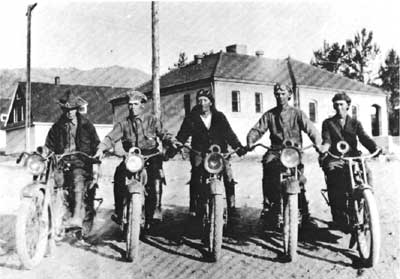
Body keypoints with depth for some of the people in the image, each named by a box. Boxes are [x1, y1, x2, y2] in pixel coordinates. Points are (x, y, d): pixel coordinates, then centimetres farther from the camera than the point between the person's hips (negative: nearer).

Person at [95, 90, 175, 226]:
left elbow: (164, 134, 5)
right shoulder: (123, 124, 12)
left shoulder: (152, 120, 10)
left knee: (155, 176, -31)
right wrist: (101, 149, -17)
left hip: (151, 155, -1)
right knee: (119, 174, -25)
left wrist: (173, 142, -16)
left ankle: (155, 210, -23)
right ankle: (119, 211, -14)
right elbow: (111, 137, 1)